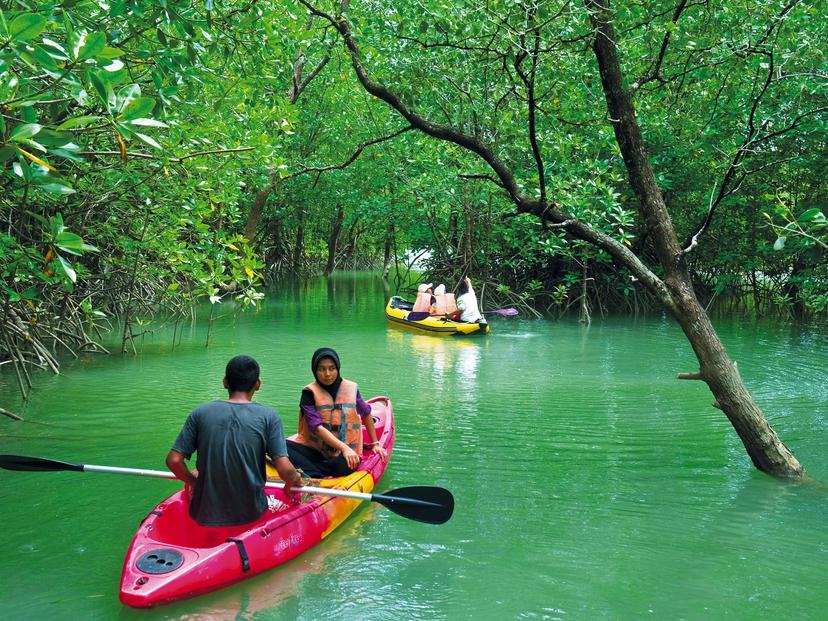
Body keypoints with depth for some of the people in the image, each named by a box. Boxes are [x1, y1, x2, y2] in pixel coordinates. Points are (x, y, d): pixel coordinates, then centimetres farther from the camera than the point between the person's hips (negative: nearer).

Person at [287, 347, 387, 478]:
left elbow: (366, 414, 21)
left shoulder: (351, 389, 3)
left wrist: (375, 443, 23)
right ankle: (320, 478, -40)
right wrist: (344, 448, -30)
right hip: (314, 450, -1)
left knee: (345, 467, -37)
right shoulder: (310, 393, -6)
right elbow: (317, 427, -18)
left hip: (345, 453, 1)